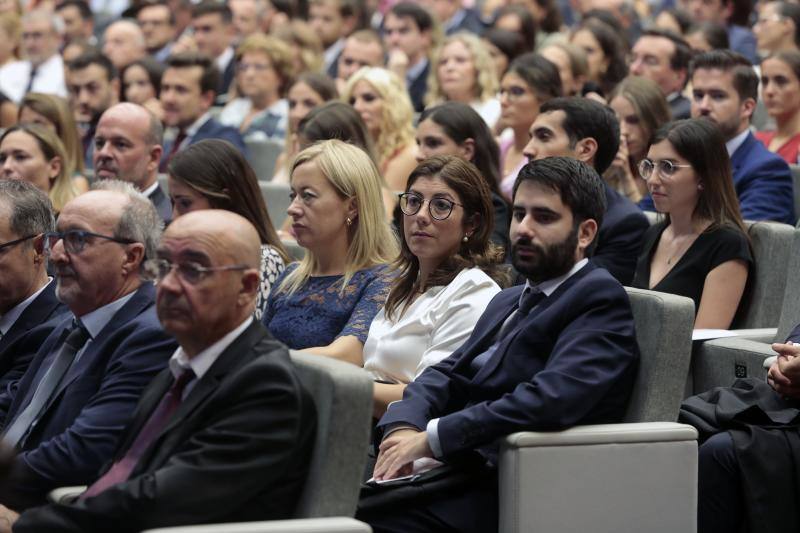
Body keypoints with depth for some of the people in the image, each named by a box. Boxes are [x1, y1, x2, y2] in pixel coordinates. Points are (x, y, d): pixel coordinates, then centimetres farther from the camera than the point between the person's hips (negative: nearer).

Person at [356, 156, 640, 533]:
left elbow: (554, 398, -19)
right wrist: (402, 427, -6)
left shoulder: (599, 298, -4)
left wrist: (432, 438, -18)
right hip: (453, 470, 8)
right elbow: (446, 374, 17)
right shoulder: (509, 302, 26)